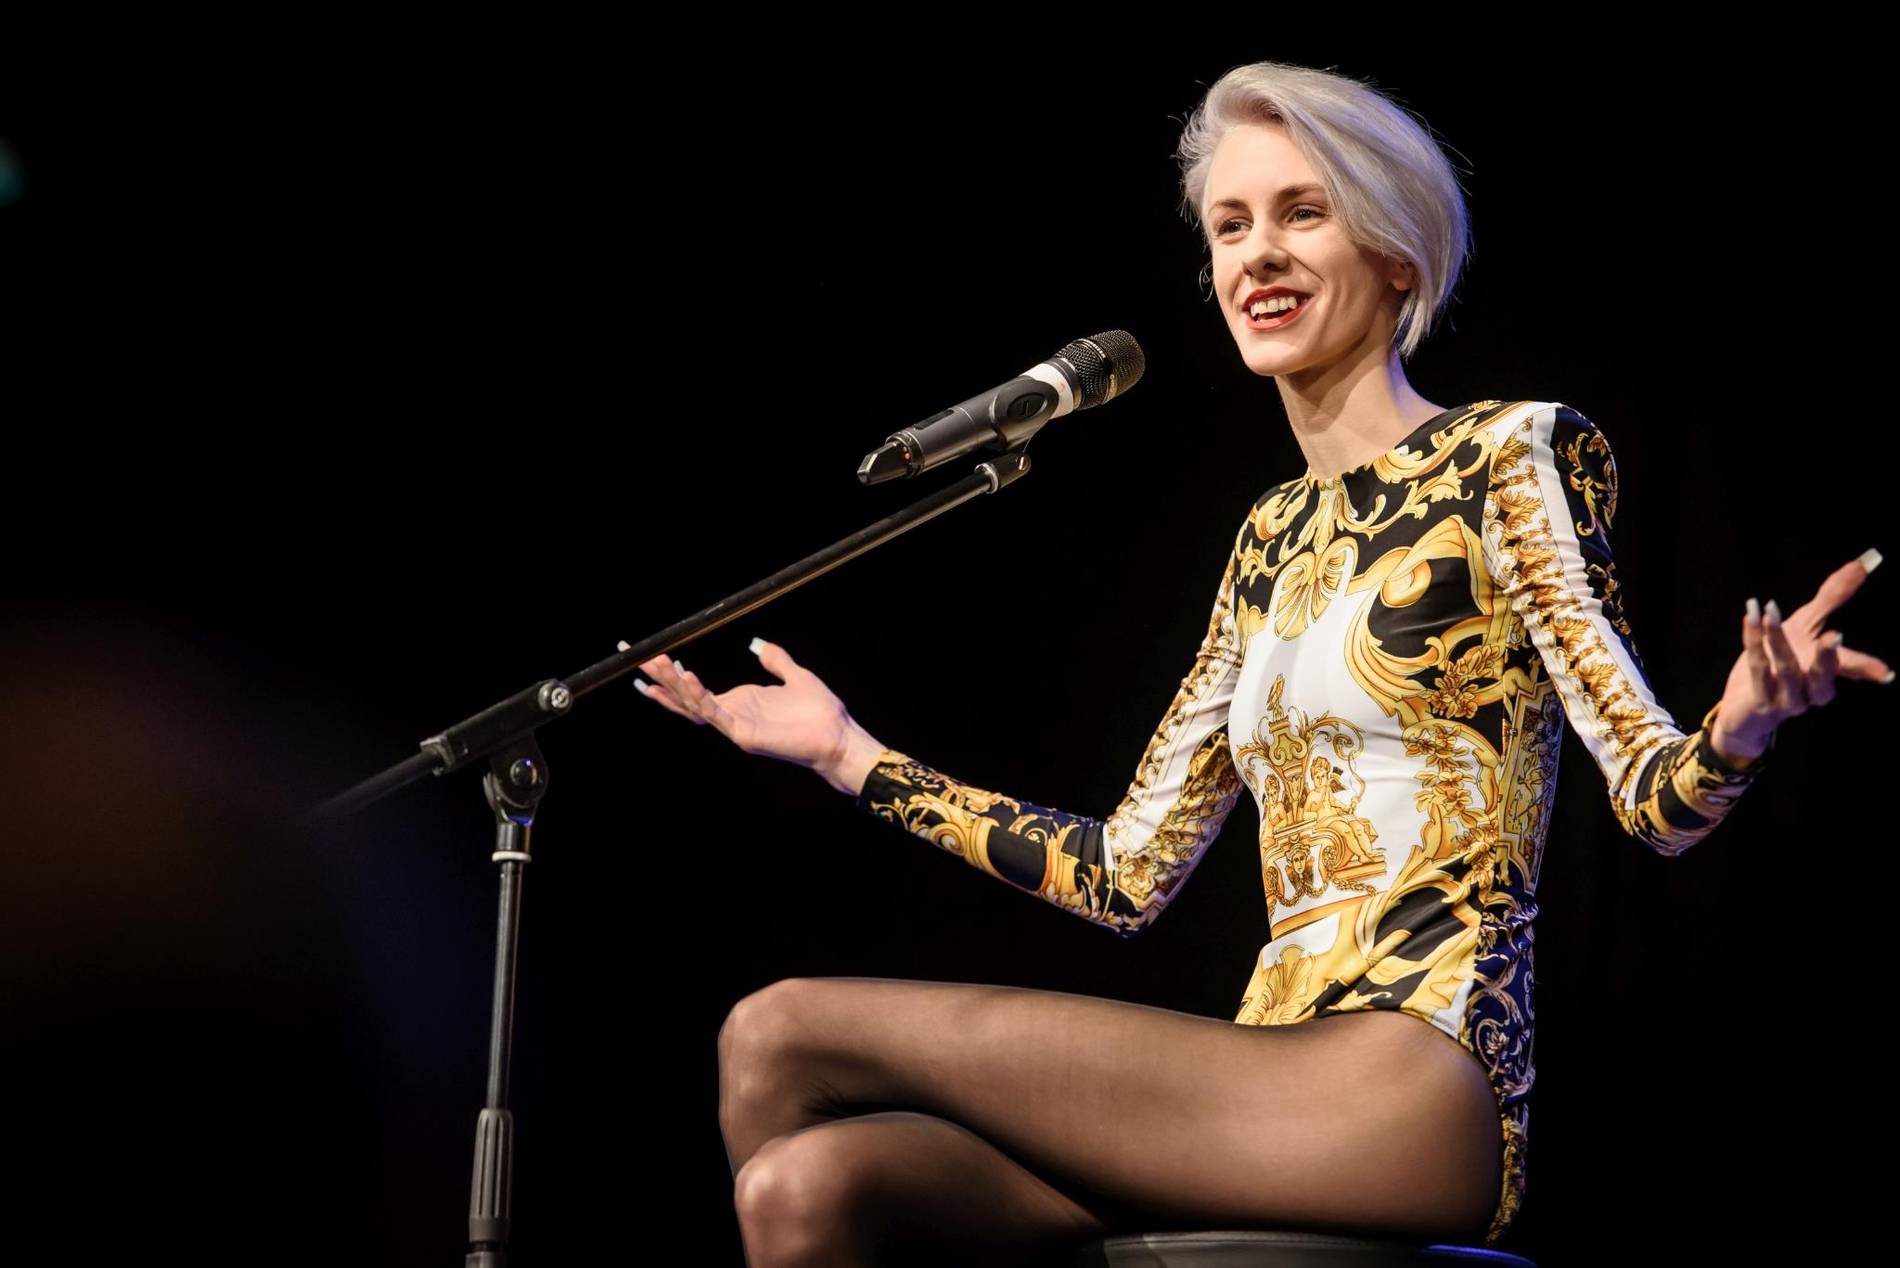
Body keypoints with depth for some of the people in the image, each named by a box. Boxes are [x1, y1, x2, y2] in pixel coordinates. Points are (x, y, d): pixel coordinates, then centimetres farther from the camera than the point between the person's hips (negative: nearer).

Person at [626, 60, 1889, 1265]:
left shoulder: (1516, 454, 1)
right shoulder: (1275, 536, 20)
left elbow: (1656, 797, -5)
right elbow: (1129, 873, 21)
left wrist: (1740, 729, -29)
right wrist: (850, 755, 26)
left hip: (1415, 1093, -6)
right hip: (1274, 1083, 6)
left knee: (778, 1037, -13)